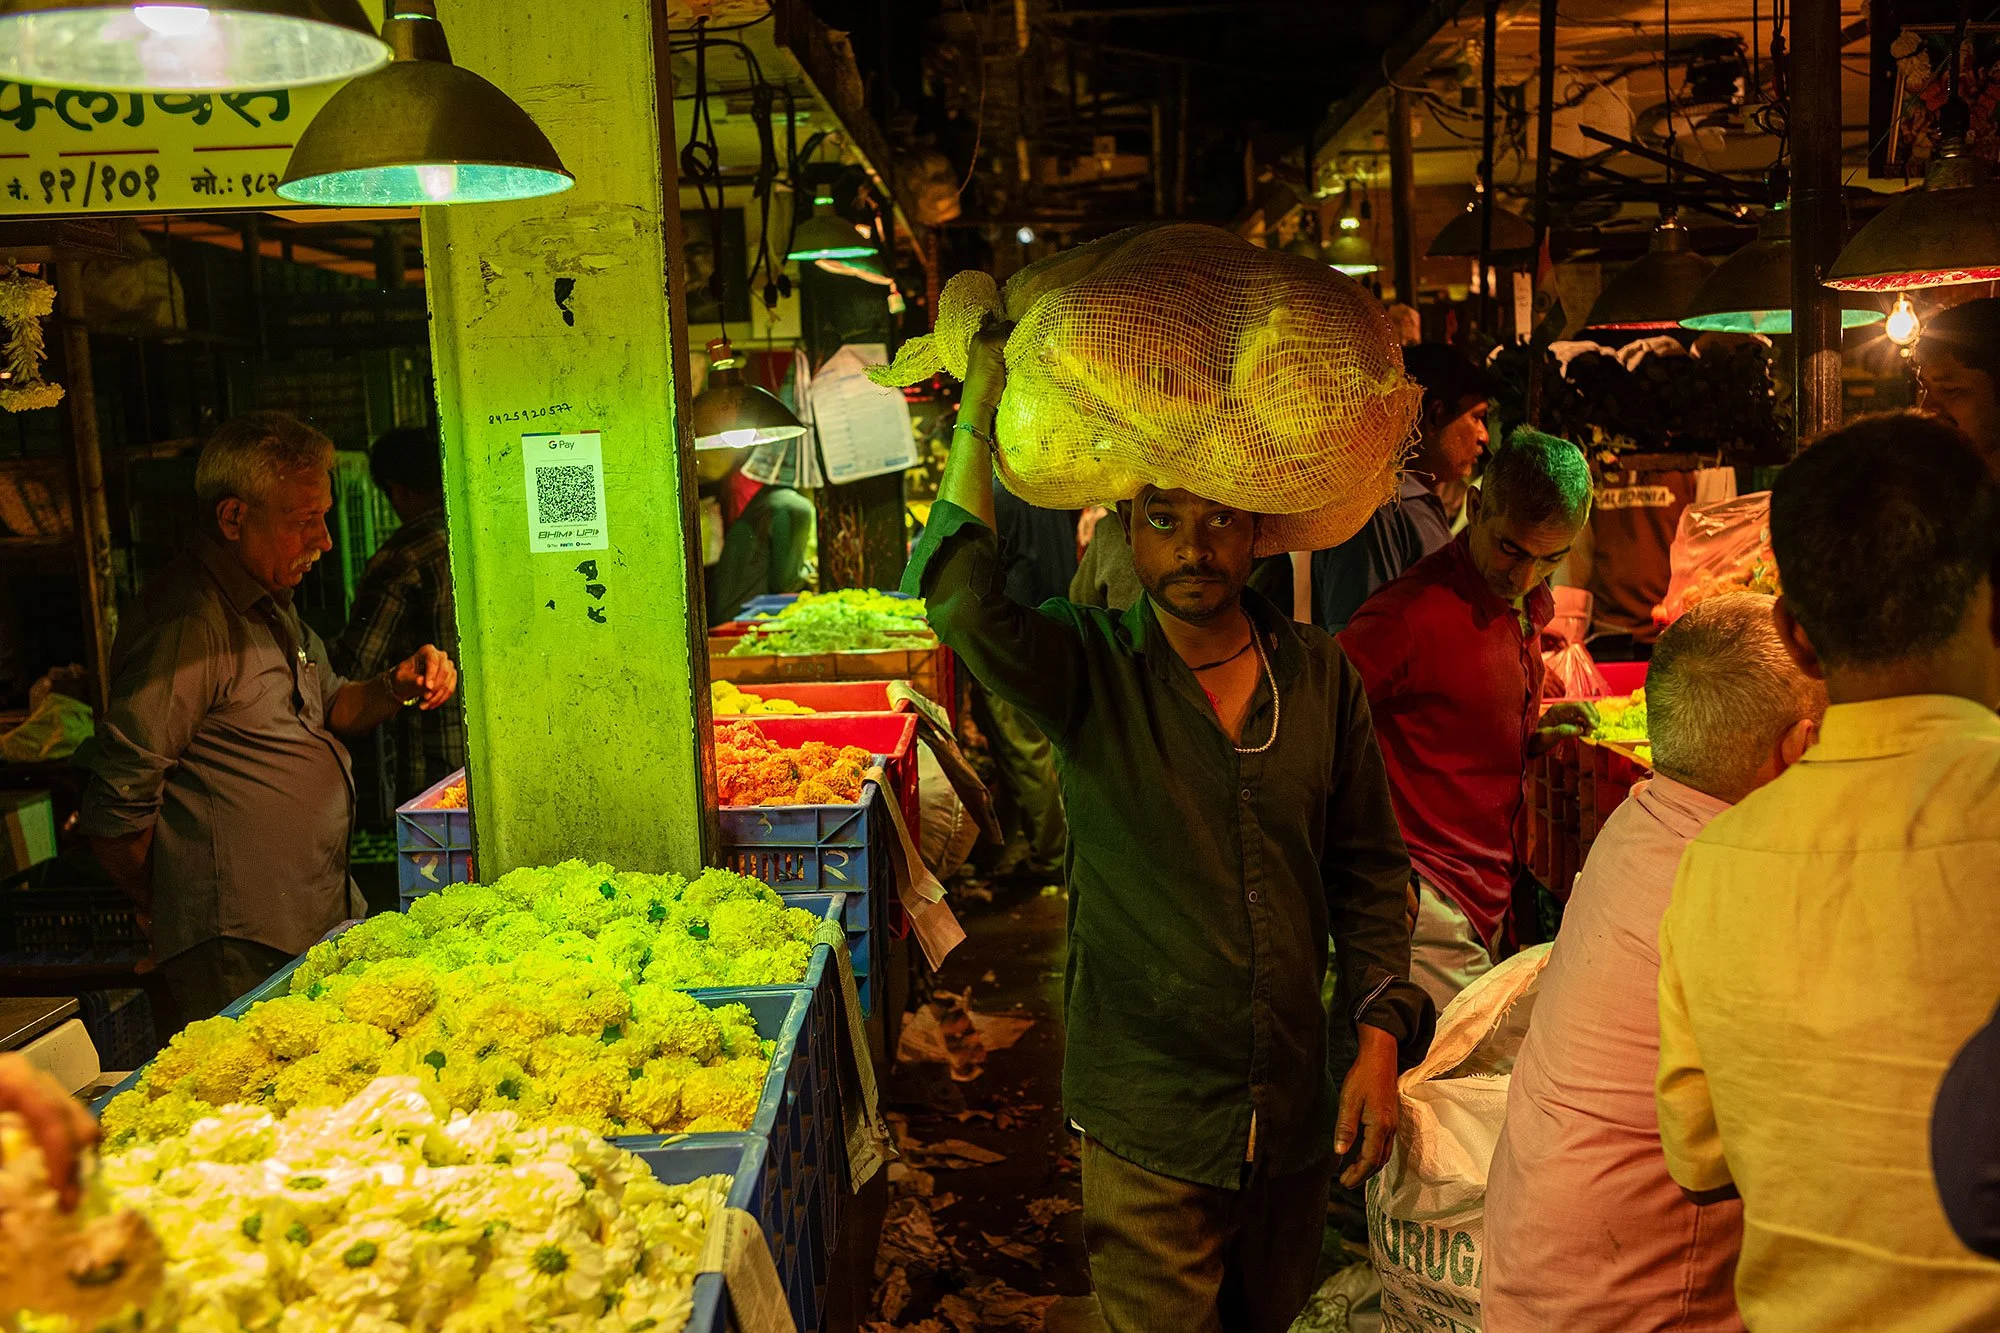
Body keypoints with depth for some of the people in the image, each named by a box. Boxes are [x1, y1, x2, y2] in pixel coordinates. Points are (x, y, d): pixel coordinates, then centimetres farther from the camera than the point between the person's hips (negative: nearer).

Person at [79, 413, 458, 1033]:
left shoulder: (272, 603, 13)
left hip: (323, 922, 9)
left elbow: (330, 706, 26)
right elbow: (117, 807, -20)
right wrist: (162, 912, -3)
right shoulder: (186, 622, -19)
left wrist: (395, 687, 4)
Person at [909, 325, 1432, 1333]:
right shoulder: (1090, 673, -12)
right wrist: (986, 388, -30)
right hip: (1148, 1122, -4)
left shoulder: (1318, 674, -1)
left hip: (1297, 1107, 4)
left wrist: (1382, 1032, -2)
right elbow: (961, 599, -33)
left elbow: (1368, 866, 7)